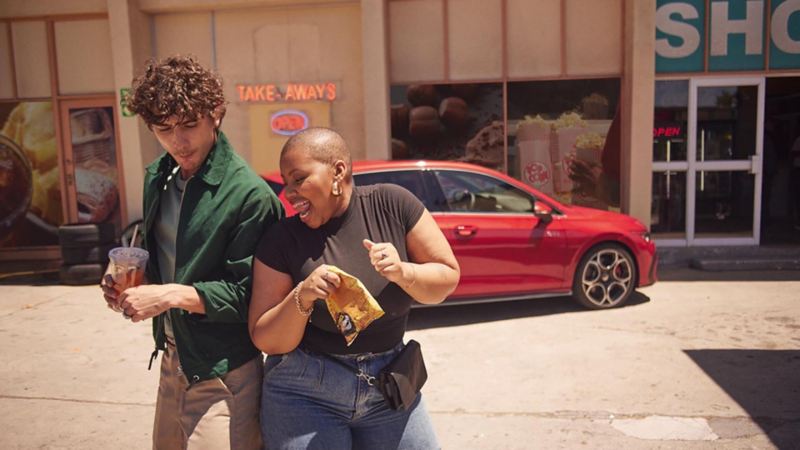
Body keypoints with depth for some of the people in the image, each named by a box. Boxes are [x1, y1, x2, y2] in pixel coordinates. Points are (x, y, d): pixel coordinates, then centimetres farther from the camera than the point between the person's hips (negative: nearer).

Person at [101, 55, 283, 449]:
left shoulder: (249, 195, -21)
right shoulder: (158, 177, 5)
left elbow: (247, 295, -18)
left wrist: (172, 295, -25)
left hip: (222, 375, -7)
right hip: (172, 361, 8)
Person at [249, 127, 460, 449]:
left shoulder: (392, 203, -10)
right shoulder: (281, 239, -10)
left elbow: (448, 277, -4)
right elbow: (266, 341, -8)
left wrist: (403, 272, -23)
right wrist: (302, 296, -25)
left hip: (389, 387, 2)